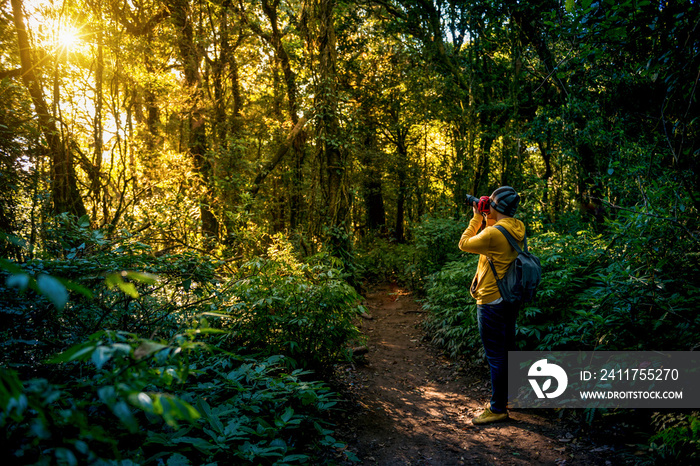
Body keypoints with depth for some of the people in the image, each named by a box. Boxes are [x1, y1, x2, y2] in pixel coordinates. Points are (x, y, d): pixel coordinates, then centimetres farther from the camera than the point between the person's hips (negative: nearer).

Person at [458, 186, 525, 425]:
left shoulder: (494, 234, -25)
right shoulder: (518, 228, 2)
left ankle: (498, 408, 10)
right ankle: (507, 394, 39)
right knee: (507, 349, 22)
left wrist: (477, 217, -4)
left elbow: (464, 244, -11)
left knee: (495, 355, 0)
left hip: (492, 302, -9)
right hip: (511, 299, 9)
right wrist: (488, 218, 10)